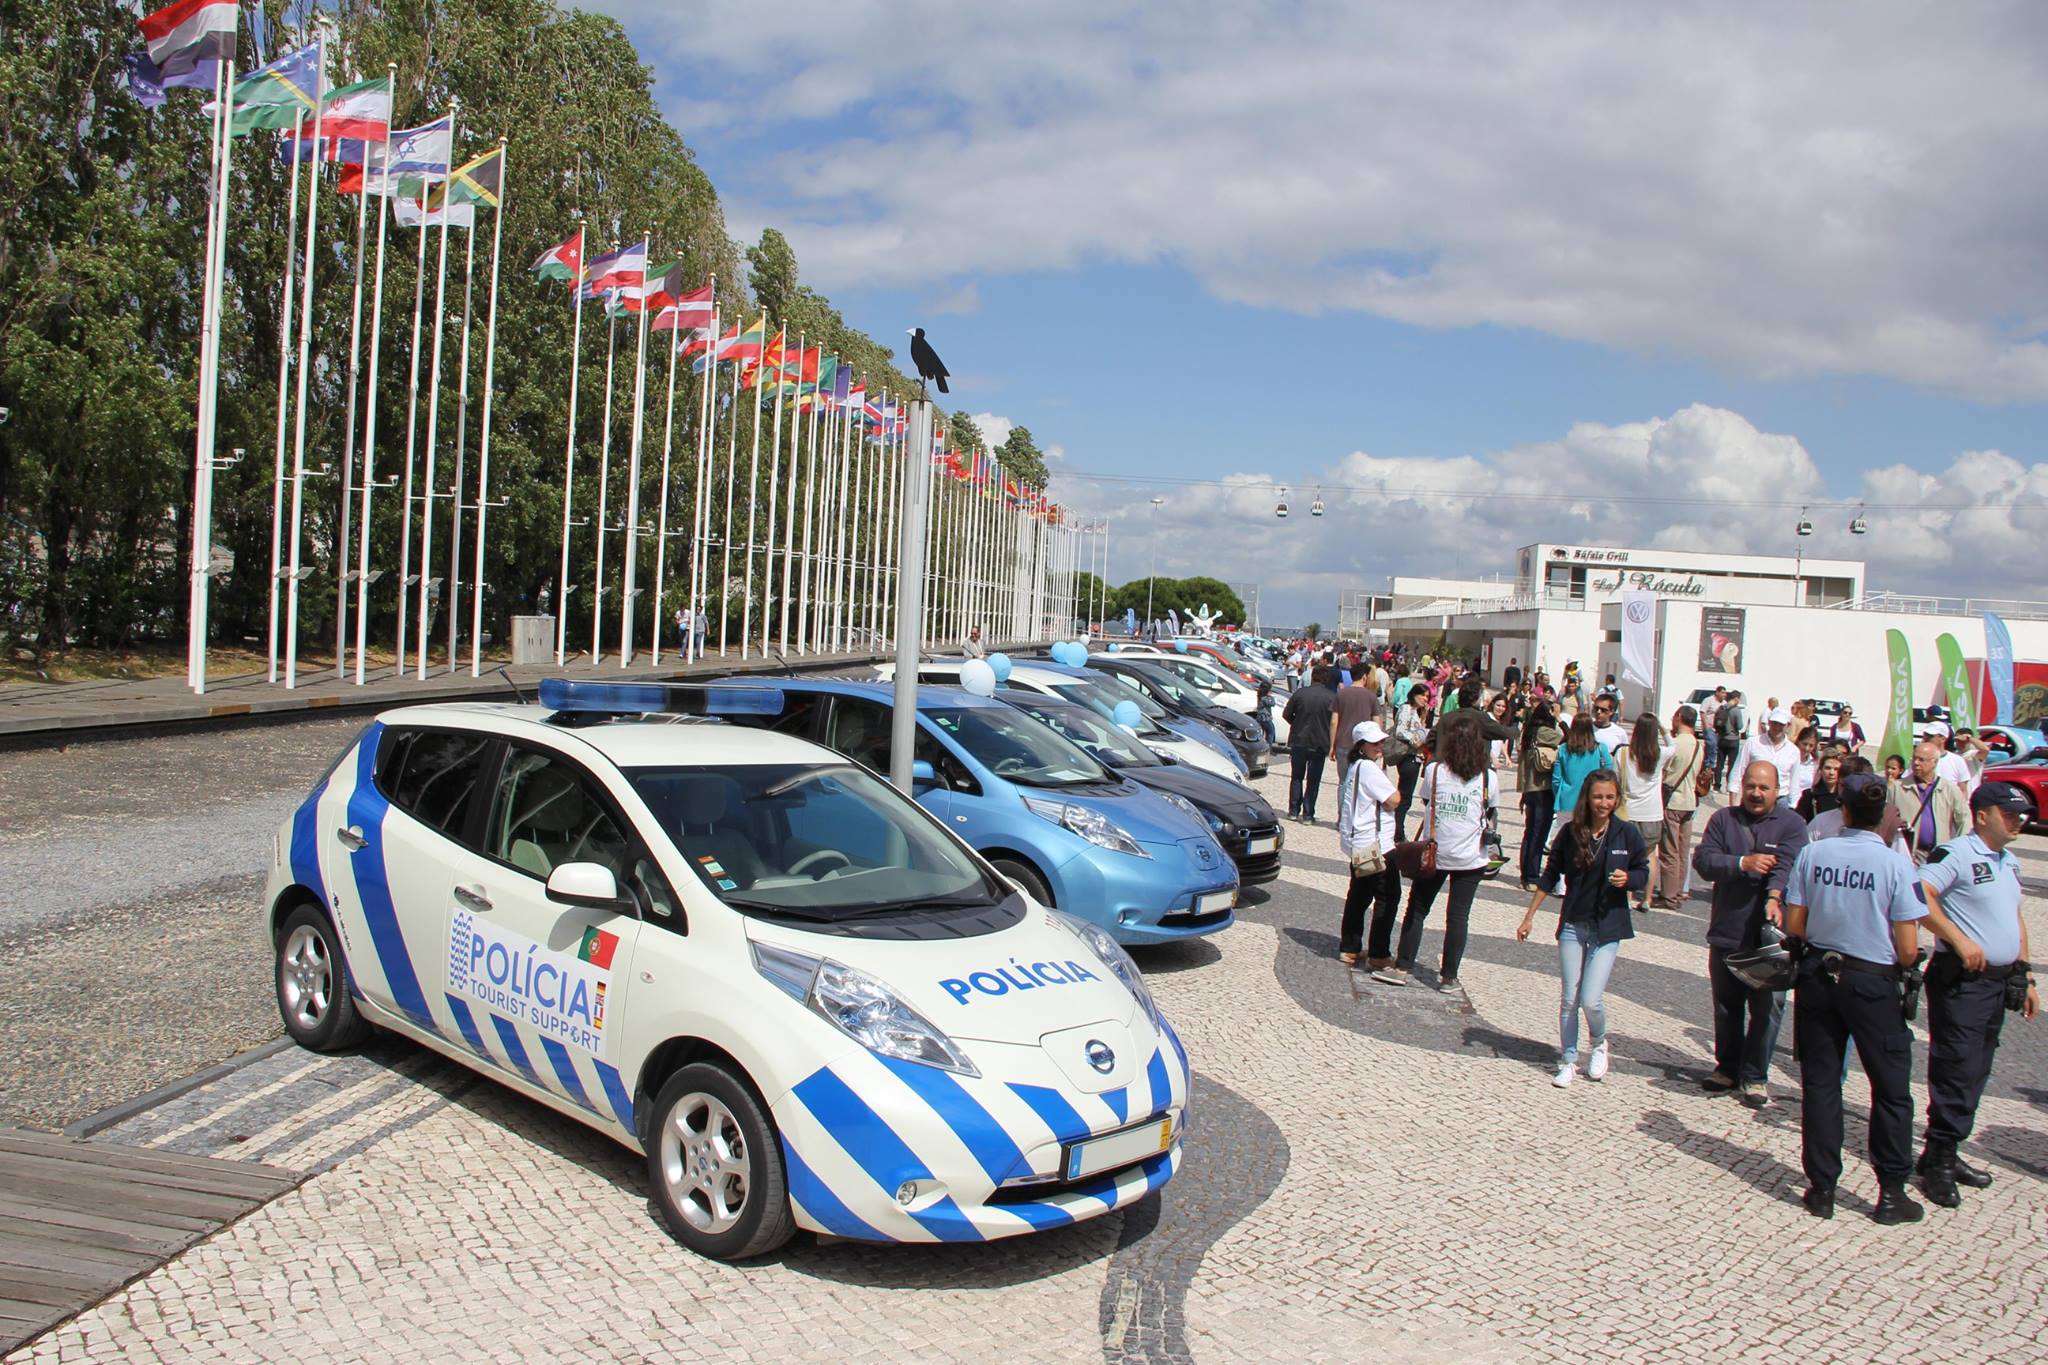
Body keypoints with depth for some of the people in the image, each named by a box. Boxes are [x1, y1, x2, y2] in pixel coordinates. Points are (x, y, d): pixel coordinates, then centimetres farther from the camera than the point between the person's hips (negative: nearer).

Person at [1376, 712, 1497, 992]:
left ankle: (1402, 967, 12)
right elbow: (1490, 814, 6)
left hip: (1434, 853, 0)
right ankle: (1449, 976, 12)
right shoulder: (1488, 778, -7)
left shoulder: (1434, 771, -9)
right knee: (1458, 916, 7)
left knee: (1416, 910, 12)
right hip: (1471, 858, 0)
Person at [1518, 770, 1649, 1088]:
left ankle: (1599, 1044, 22)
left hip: (1607, 928, -2)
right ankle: (1568, 1061, 21)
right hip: (1573, 925, 2)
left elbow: (1642, 874, 5)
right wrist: (1529, 917, 6)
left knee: (1591, 999, -9)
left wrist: (1627, 879, -19)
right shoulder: (1571, 833, -3)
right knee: (1569, 999, 6)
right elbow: (1550, 876, 6)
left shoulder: (1627, 834, -6)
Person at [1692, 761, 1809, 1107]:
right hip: (1726, 932, 3)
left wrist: (1774, 898, -35)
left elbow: (1786, 864, -19)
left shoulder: (1791, 824, -2)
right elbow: (1703, 861, -5)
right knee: (1726, 1006, 14)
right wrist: (1743, 863, -20)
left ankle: (1755, 1076, 12)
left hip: (1770, 935, -3)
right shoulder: (1723, 819, 6)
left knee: (1767, 1007, 0)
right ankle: (1728, 1067, 28)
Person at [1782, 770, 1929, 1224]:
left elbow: (1794, 926, -3)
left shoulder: (1812, 854, -8)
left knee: (1820, 1082, 11)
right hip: (1873, 983, -2)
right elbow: (1908, 950, -13)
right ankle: (1891, 1192, 17)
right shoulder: (1896, 865, -14)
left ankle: (1821, 1187, 17)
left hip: (1817, 977, 2)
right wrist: (1901, 966, 9)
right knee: (1891, 1089, 13)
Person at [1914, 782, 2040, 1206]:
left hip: (1999, 981, 9)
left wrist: (2026, 977, 20)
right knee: (1957, 1071, -7)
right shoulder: (1956, 854, -12)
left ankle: (1945, 1155, 21)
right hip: (1961, 980, -9)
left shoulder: (2009, 861, 17)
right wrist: (1960, 940, -25)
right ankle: (1938, 1162, 1)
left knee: (1975, 1073, 12)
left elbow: (2014, 920, 24)